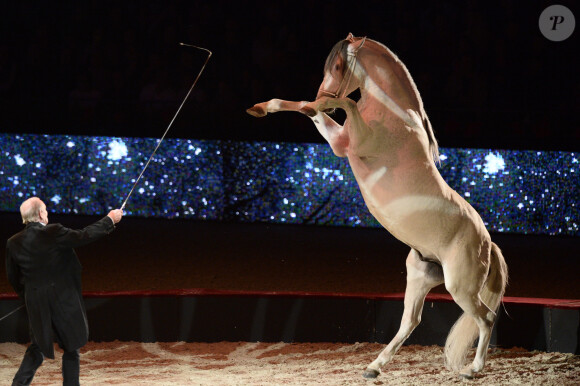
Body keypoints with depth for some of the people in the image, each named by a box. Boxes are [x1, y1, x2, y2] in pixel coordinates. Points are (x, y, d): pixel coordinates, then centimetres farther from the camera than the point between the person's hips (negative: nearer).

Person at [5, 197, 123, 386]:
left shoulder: (13, 243, -2)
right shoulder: (54, 233, -18)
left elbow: (13, 278, 7)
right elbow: (84, 236, -9)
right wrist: (110, 220, 5)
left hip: (36, 306, 4)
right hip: (64, 301, -4)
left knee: (37, 347, 17)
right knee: (71, 348, 11)